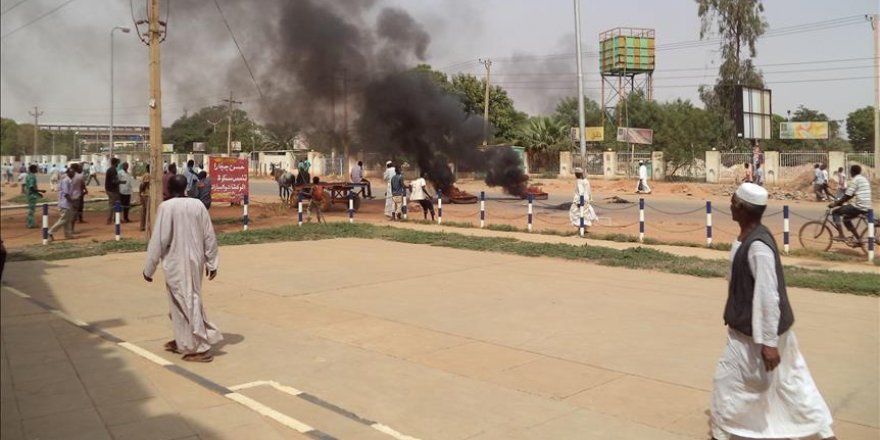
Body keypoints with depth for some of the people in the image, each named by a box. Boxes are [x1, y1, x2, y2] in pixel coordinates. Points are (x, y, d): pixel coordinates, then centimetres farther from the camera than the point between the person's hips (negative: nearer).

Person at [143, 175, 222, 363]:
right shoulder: (198, 205, 0)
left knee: (187, 304, 0)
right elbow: (210, 236, 3)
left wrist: (149, 268, -4)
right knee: (190, 301, 19)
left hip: (176, 264, -6)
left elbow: (158, 240, -13)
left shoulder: (166, 207, -13)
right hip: (195, 261, 6)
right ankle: (183, 341, 32)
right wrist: (211, 262, 12)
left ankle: (201, 348, 1)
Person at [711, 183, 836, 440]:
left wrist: (768, 342, -23)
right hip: (755, 325, 10)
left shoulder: (758, 247, -28)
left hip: (756, 332, -10)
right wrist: (734, 315, 23)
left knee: (727, 380, 6)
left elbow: (768, 297, -27)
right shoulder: (749, 237, 2)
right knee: (791, 380, 20)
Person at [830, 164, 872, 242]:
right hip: (867, 207, 9)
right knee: (846, 218, 26)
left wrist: (835, 204, -7)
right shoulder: (864, 179, 19)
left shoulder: (855, 180, -11)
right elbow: (851, 195, 23)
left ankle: (841, 235, -6)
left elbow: (847, 196, -14)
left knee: (835, 213, 2)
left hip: (858, 206, -9)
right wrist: (840, 202, 25)